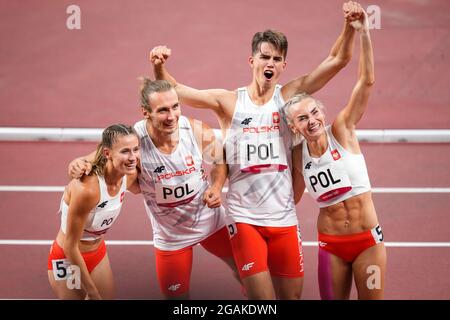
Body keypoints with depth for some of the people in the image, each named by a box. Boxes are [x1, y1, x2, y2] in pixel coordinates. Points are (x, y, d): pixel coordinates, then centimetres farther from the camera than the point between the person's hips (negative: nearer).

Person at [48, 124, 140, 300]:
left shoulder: (129, 176, -13)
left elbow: (138, 188, 16)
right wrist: (92, 291, -17)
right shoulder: (87, 188, -33)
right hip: (67, 260, -6)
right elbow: (70, 246, -24)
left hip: (98, 253, 6)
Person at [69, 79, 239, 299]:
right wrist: (78, 165, -36)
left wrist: (216, 188, -18)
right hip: (170, 236, -2)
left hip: (211, 221, 2)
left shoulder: (198, 131, -19)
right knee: (176, 296, 10)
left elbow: (219, 162, 0)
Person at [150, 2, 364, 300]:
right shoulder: (229, 101, -1)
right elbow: (174, 92, -6)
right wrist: (159, 67, -25)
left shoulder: (290, 95, 2)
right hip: (245, 218, -2)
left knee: (292, 295, 10)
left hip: (284, 218, 2)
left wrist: (350, 25, -17)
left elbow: (338, 60, -2)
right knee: (262, 297, -6)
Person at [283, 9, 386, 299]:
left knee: (372, 298, 6)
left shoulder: (342, 131, -8)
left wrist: (363, 32, -26)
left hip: (368, 240, -2)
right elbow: (292, 198, 16)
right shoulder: (298, 156, -2)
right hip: (330, 244, 2)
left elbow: (367, 81, -18)